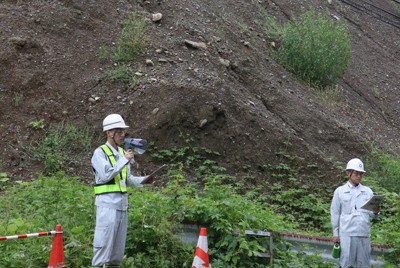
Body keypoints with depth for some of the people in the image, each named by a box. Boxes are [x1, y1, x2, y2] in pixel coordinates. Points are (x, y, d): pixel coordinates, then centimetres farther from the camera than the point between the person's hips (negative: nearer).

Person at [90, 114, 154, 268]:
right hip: (107, 204, -7)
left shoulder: (122, 152, 16)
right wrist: (124, 160, -17)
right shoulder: (100, 153, -6)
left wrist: (143, 180, 3)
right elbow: (106, 175, -19)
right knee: (104, 243, -10)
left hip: (122, 204, 8)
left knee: (119, 246, 10)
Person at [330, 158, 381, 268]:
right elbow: (335, 213, 6)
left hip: (364, 233, 2)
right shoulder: (340, 191, 5)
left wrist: (375, 212, -15)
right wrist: (335, 234, 2)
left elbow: (371, 213, 8)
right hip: (347, 233, -2)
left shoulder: (368, 191, 11)